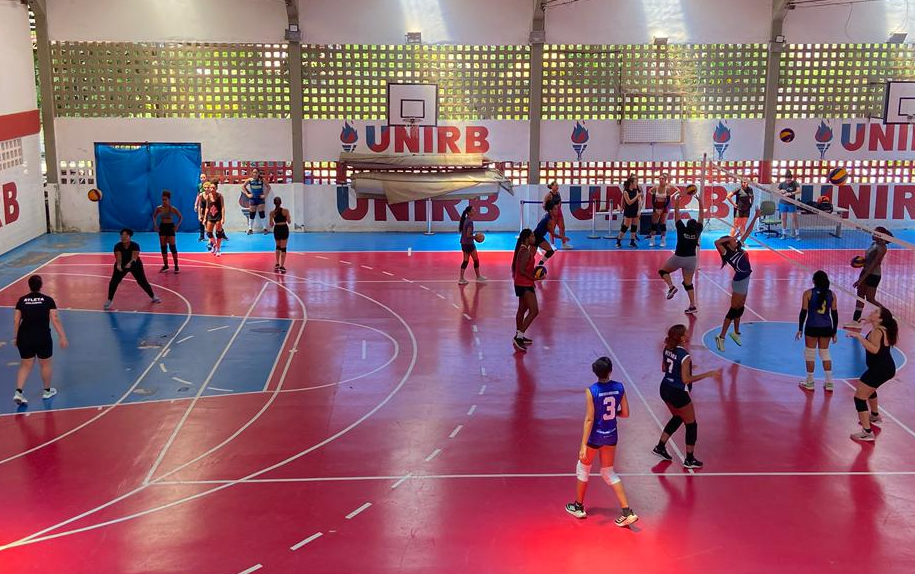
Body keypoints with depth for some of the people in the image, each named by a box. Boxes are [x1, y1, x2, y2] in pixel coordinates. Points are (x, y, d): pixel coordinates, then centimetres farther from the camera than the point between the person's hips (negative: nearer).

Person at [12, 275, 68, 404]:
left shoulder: (22, 300, 2)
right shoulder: (48, 300, -5)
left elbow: (16, 321, 3)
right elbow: (55, 320, -11)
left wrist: (15, 337, 14)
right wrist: (63, 337, -8)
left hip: (24, 337, 3)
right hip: (43, 337, -2)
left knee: (25, 365, 14)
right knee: (45, 365, 16)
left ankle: (18, 392, 0)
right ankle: (47, 391, 32)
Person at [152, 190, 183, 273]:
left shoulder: (173, 209, -12)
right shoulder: (159, 208, -4)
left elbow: (180, 217, -1)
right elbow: (154, 217, 13)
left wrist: (177, 225, -13)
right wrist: (155, 225, 0)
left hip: (170, 227, -3)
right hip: (162, 227, 4)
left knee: (172, 247, -8)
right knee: (163, 247, 5)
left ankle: (176, 266, -2)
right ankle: (165, 265, 15)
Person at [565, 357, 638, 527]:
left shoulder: (591, 391, -20)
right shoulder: (619, 387, -7)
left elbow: (589, 419, -19)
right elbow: (625, 413, -1)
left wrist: (583, 445, -16)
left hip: (595, 436, -4)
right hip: (611, 435, 4)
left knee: (583, 468, 19)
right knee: (608, 472, 17)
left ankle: (578, 507, 33)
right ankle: (627, 512, 10)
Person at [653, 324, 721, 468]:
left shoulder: (667, 349, -2)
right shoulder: (685, 356, -24)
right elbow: (686, 379, -21)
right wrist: (709, 374, -19)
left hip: (665, 390, 8)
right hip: (678, 393, -8)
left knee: (677, 418, 29)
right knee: (691, 425, 10)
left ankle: (660, 447, 33)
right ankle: (689, 460, 17)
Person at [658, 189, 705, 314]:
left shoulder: (682, 230, -12)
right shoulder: (697, 231, -5)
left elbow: (676, 214, -7)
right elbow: (701, 216, 3)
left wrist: (677, 201, -2)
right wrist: (700, 202, 7)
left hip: (678, 257, -3)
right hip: (692, 259, 3)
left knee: (663, 271, 17)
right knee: (688, 283, 11)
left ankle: (671, 287, -7)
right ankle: (692, 305, 4)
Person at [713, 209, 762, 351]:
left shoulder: (738, 247, 3)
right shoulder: (727, 254, -18)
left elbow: (747, 232, 8)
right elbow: (717, 242, -37)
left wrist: (755, 218, 5)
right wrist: (729, 238, -24)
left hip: (745, 280, 8)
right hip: (739, 282, -8)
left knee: (740, 308, 18)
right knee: (734, 310, -4)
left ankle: (736, 333, 32)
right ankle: (721, 337, 0)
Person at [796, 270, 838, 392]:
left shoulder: (808, 293, -7)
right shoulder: (831, 294, 2)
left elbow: (803, 312, -7)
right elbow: (835, 313, 5)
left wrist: (800, 329, 0)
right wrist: (834, 331, 13)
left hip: (812, 328, -3)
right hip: (826, 328, 3)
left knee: (810, 354, 9)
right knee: (825, 353, 16)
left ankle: (809, 383, 16)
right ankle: (829, 383, 15)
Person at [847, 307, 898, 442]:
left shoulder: (877, 331, -19)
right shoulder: (884, 329, 9)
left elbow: (874, 349, -35)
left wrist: (859, 336, -34)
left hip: (880, 369, -11)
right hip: (887, 367, 11)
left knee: (860, 397, -9)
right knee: (868, 389, 36)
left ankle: (867, 432, -14)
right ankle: (875, 416, 55)